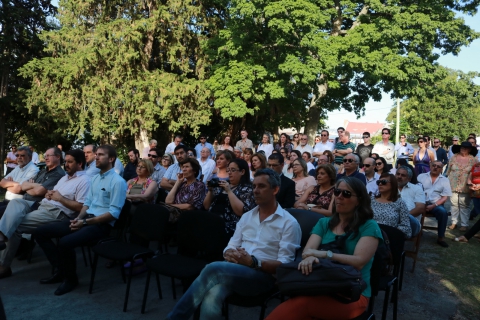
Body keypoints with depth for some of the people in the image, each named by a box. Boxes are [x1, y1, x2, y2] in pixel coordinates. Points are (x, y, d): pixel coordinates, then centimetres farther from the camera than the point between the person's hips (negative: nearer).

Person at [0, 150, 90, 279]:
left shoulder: (84, 180, -9)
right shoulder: (65, 177, 23)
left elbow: (80, 207, -17)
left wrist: (60, 198, -13)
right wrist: (49, 194, 3)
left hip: (57, 213, -9)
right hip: (42, 206, 10)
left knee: (15, 225, -15)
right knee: (16, 202, -12)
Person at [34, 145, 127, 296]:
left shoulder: (118, 182, -12)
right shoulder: (95, 178, 16)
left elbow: (114, 213, -17)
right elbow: (87, 202, 18)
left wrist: (85, 222, -18)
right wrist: (79, 218, -3)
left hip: (102, 224, -9)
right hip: (86, 219, 9)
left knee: (65, 242, -32)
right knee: (40, 232, 2)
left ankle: (71, 278, -3)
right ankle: (62, 270, 9)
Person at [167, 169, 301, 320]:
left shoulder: (289, 222, -1)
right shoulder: (247, 216, 18)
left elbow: (284, 265, -7)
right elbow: (231, 246, 15)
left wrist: (253, 262, -21)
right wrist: (229, 254, -11)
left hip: (264, 276, -4)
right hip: (235, 272, 4)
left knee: (214, 269, -30)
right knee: (211, 298, -32)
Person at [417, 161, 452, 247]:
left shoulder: (445, 180, 10)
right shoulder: (421, 176, 10)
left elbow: (445, 197, 3)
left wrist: (433, 205, -12)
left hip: (436, 204, 1)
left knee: (443, 212, -31)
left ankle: (440, 237, -14)